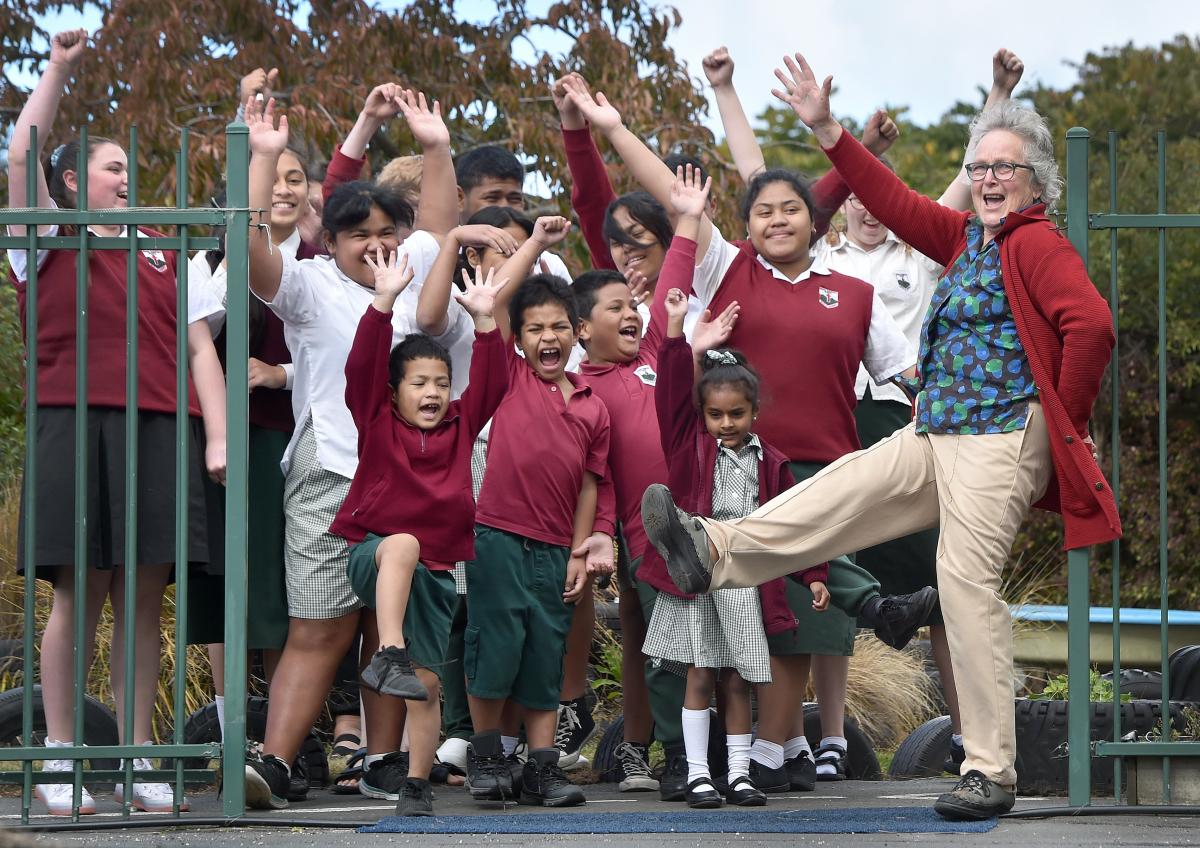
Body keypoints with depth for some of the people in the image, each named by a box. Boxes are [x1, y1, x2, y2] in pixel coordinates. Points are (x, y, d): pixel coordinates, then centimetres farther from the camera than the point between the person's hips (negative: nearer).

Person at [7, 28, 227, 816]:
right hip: (75, 427, -3)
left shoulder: (162, 255, 20)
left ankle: (139, 761, 5)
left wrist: (217, 436, 3)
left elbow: (198, 345, 14)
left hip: (160, 431, 3)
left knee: (145, 596, 1)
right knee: (79, 595, -4)